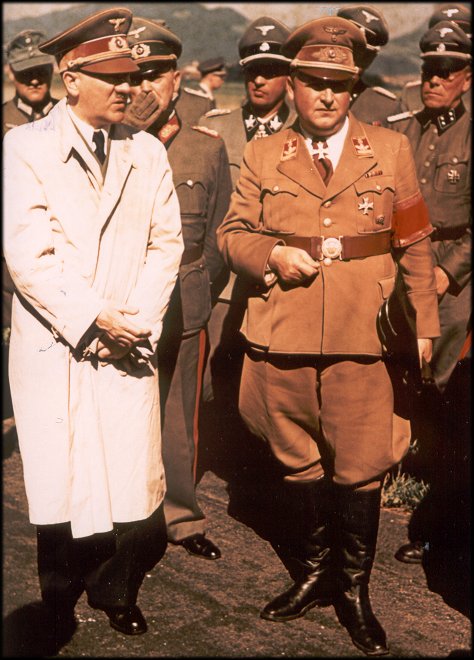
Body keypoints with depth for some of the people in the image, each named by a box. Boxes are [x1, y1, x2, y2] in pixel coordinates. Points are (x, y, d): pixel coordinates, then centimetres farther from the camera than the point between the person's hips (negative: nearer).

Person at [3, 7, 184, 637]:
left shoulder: (147, 151, 9)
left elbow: (166, 243, 6)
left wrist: (137, 322, -6)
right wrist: (93, 321, -13)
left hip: (127, 347, 3)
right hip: (54, 349, -2)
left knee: (135, 487, 2)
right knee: (61, 491, 5)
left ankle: (116, 591, 28)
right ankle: (61, 607, 29)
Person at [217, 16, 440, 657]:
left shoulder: (390, 150, 6)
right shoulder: (263, 156, 8)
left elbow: (415, 246, 7)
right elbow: (232, 233, 10)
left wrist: (424, 325, 5)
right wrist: (273, 256, -10)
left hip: (363, 342, -1)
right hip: (283, 340, 2)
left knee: (360, 469, 4)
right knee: (299, 464, 15)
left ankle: (354, 588, 25)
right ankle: (316, 570, 35)